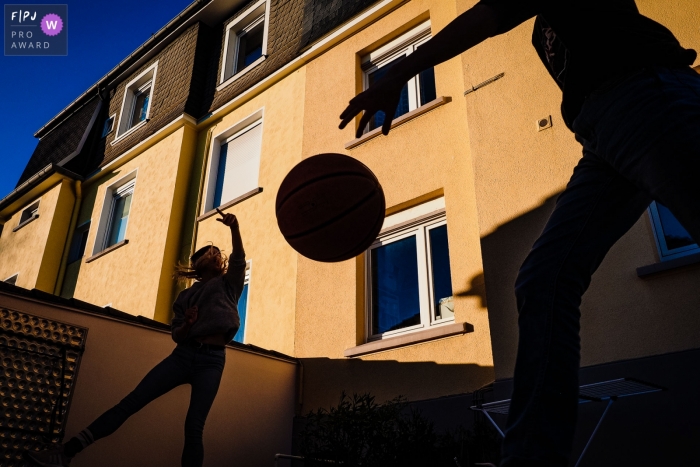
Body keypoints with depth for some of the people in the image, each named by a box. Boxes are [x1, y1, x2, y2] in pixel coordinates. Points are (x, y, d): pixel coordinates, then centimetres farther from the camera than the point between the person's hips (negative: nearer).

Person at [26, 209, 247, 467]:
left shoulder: (226, 284, 14)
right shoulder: (186, 295, 19)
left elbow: (239, 258, -5)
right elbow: (177, 336, 14)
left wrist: (234, 228, -20)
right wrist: (187, 324, -8)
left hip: (212, 360, -3)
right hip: (183, 355, 3)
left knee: (194, 426, -12)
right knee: (130, 401, -7)